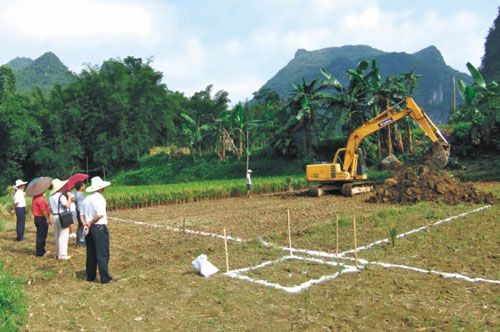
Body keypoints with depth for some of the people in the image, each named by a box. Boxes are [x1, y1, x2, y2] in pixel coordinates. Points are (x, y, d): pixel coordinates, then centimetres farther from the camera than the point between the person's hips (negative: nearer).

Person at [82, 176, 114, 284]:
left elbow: (83, 214, 11)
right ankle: (105, 278, 1)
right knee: (102, 254, -2)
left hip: (89, 228, 8)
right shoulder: (99, 198, -13)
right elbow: (100, 214, -20)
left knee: (91, 253, 15)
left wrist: (86, 224, 4)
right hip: (99, 228, -8)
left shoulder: (86, 199, 10)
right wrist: (90, 223, -10)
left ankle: (90, 276, 23)